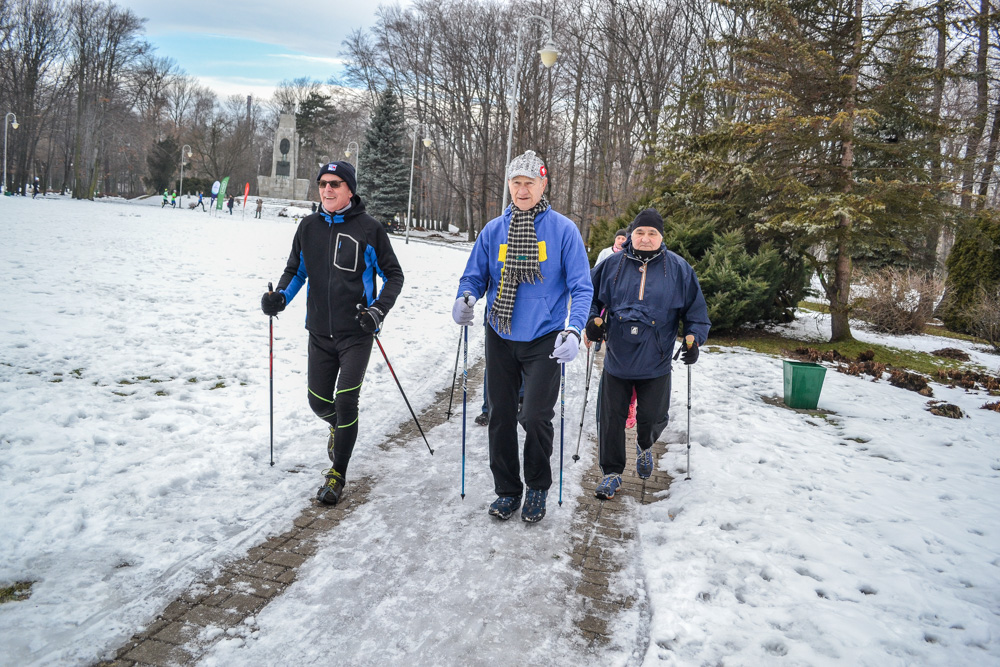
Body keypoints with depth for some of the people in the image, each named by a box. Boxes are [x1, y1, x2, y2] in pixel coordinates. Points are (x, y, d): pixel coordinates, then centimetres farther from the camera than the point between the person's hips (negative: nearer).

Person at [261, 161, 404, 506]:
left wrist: (379, 310, -15)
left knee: (345, 402, -8)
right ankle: (338, 427, 48)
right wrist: (280, 295, -4)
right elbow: (296, 269, 15)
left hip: (356, 334, -4)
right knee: (318, 401, 12)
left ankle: (337, 474, 11)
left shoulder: (369, 228, -7)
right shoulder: (309, 226, 4)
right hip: (319, 332, 4)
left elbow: (393, 274, -1)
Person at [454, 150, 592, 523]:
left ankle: (537, 486, 19)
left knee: (535, 417, -9)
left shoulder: (563, 230, -5)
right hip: (500, 338, 3)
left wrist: (573, 329, -22)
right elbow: (475, 276, 8)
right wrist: (465, 298, -16)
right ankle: (507, 489, 29)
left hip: (544, 340, -3)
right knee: (501, 417, 10)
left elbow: (581, 286, -7)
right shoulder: (493, 231, 3)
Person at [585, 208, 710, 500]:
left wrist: (694, 337, -5)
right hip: (617, 360, 1)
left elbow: (696, 309, 7)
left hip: (655, 364, 0)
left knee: (653, 417, 7)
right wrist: (592, 319, -4)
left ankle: (645, 446, 44)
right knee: (611, 418, 6)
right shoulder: (612, 265, 0)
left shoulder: (679, 269, 0)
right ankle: (612, 472, 25)